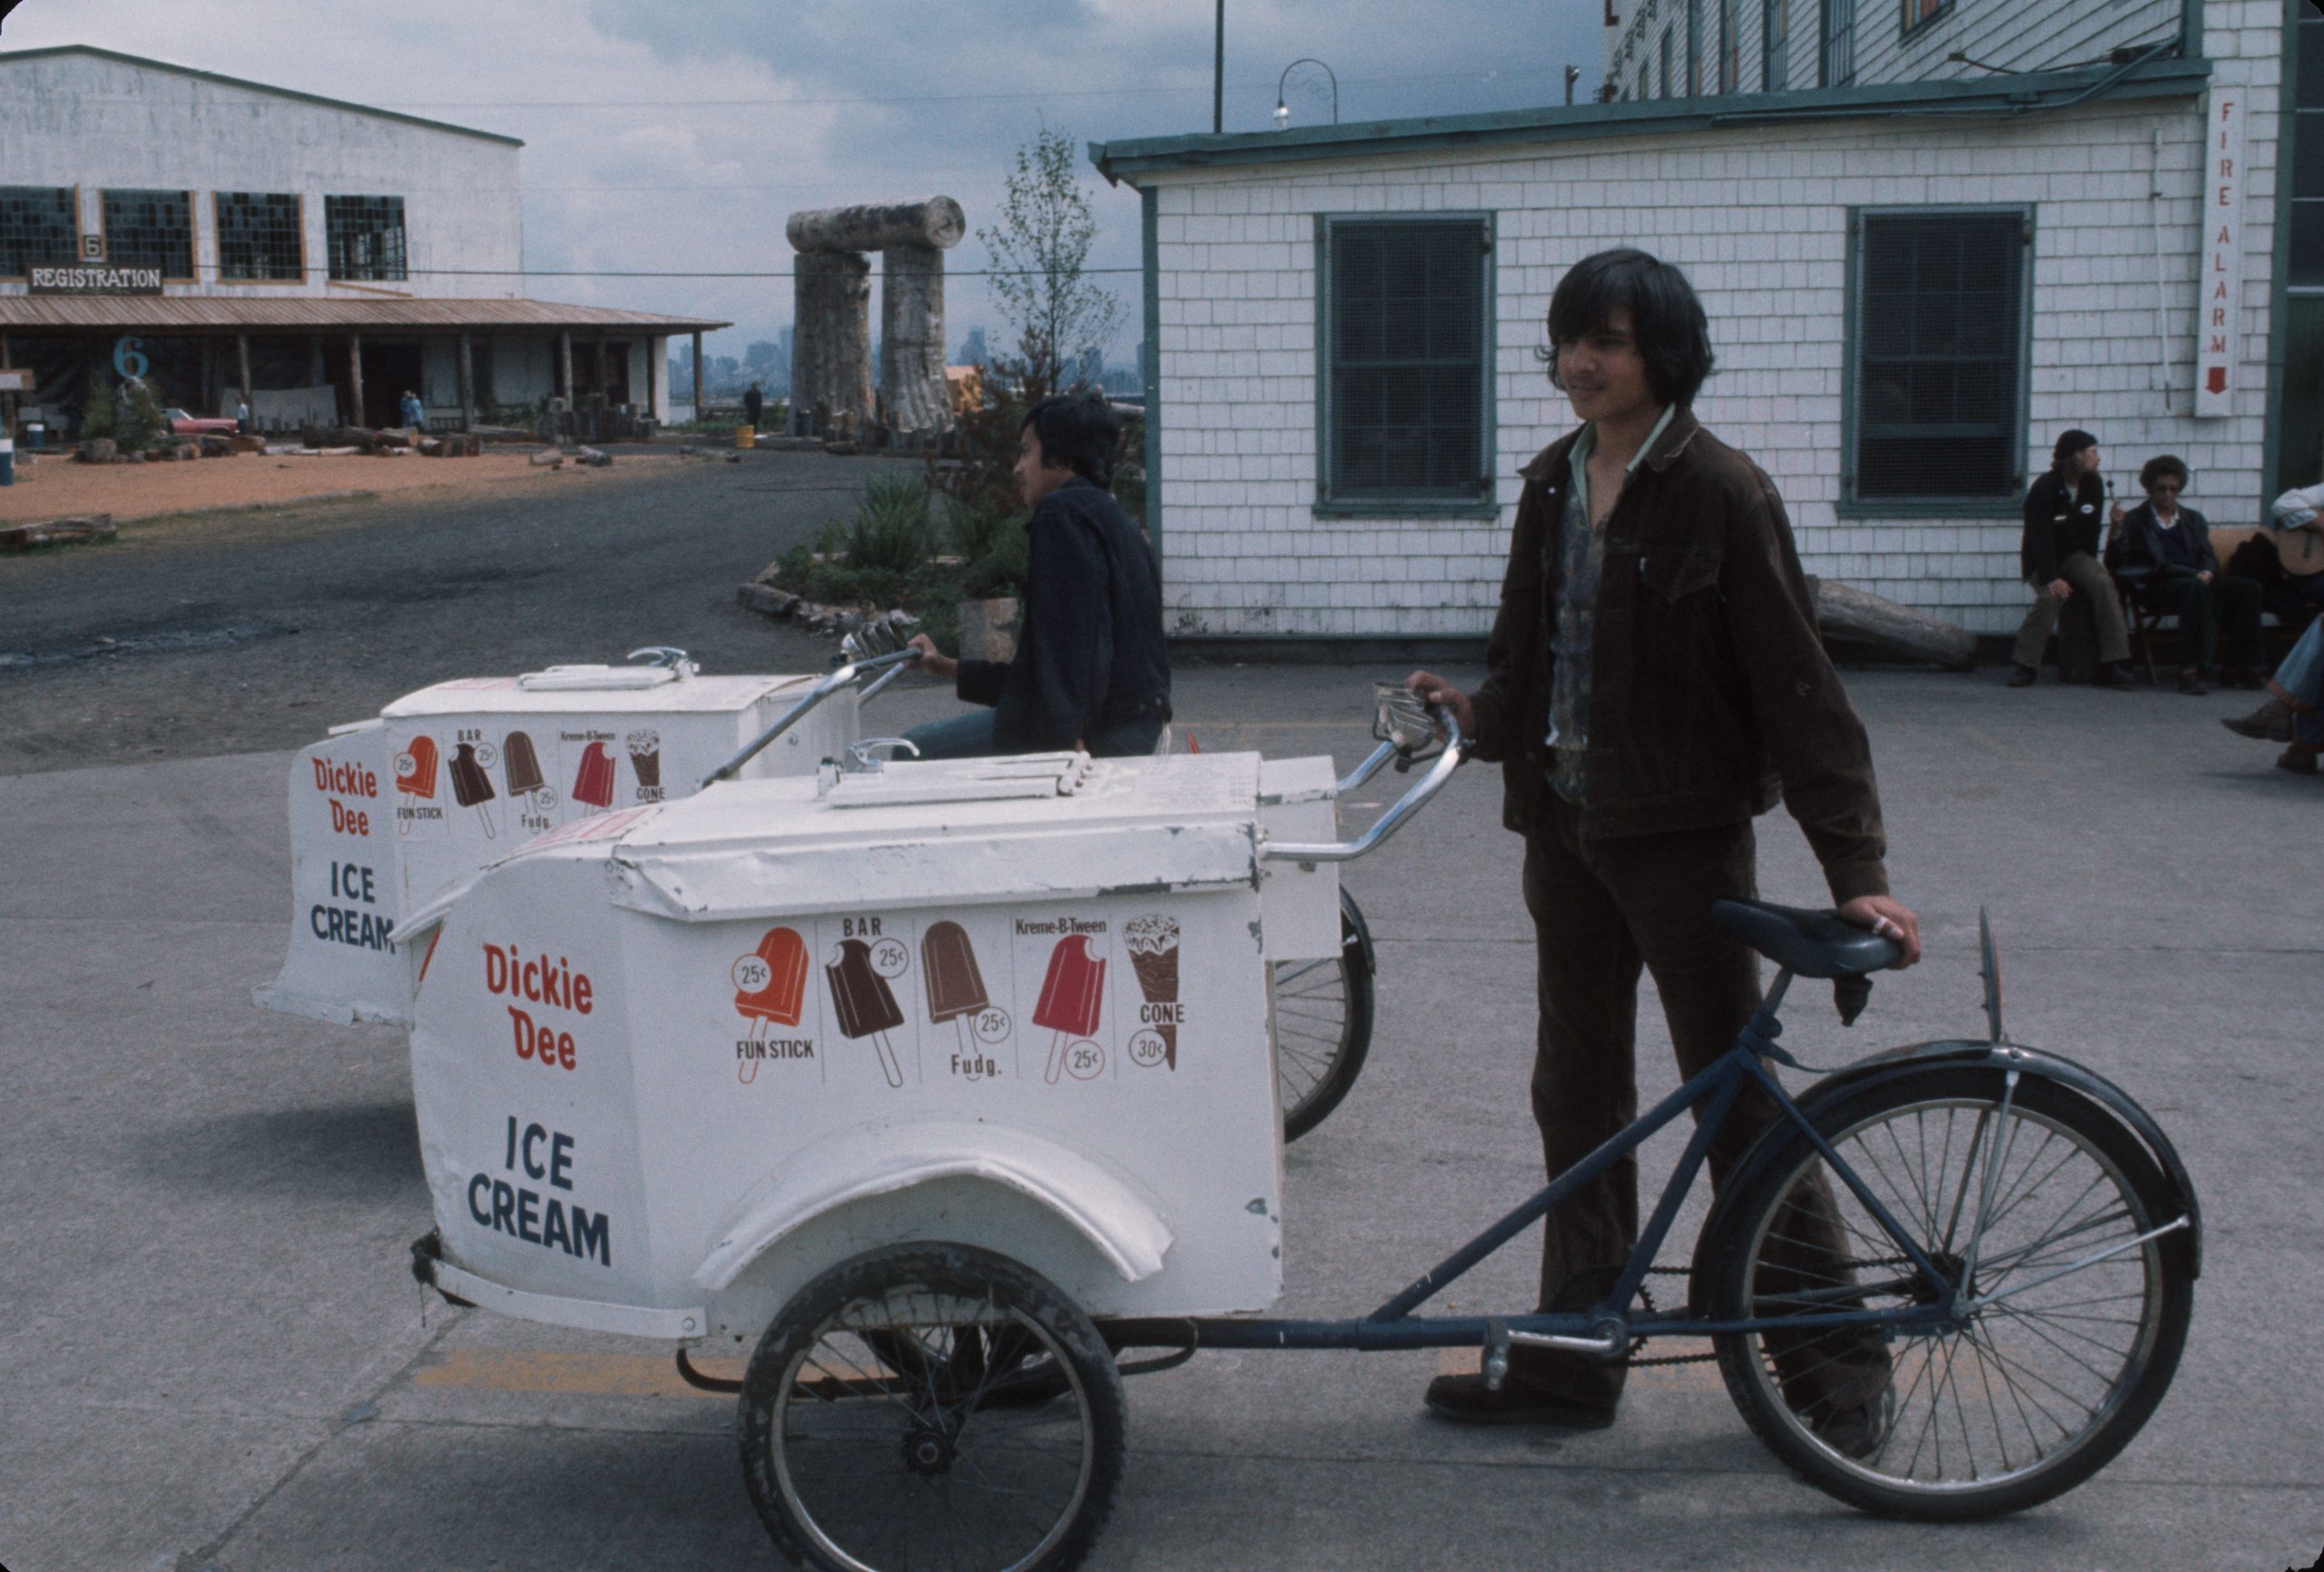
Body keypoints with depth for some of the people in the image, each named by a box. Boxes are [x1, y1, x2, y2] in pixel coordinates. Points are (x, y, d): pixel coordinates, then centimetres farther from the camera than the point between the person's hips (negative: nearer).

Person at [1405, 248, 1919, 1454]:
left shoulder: (1721, 493, -11)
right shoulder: (1554, 484, 9)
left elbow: (1797, 687, -13)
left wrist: (1856, 871, -17)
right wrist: (1478, 709, -7)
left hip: (1684, 830, -7)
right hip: (1566, 823, 7)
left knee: (1737, 1092, 0)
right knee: (1576, 1089, 11)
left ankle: (1836, 1362, 15)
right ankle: (1573, 1358, 22)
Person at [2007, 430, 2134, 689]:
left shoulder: (2093, 485, 2)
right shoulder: (2043, 490, -16)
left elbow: (2091, 531, 9)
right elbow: (2041, 538, -23)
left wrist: (2090, 568, 0)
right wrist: (2051, 578, -32)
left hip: (2075, 554, 5)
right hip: (2042, 561, -5)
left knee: (2103, 583, -25)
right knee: (2052, 595, -33)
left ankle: (2111, 666, -26)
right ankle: (2023, 666, -22)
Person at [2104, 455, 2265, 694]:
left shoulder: (2193, 519, 28)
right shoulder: (2134, 520, 13)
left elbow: (2208, 556, 17)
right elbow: (2115, 565, 1)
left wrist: (2207, 573, -6)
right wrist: (2116, 532, -17)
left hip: (2196, 579, 5)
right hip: (2158, 586, -5)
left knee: (2248, 589, -22)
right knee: (2194, 588, -39)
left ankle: (2239, 669, -23)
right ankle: (2190, 671, -46)